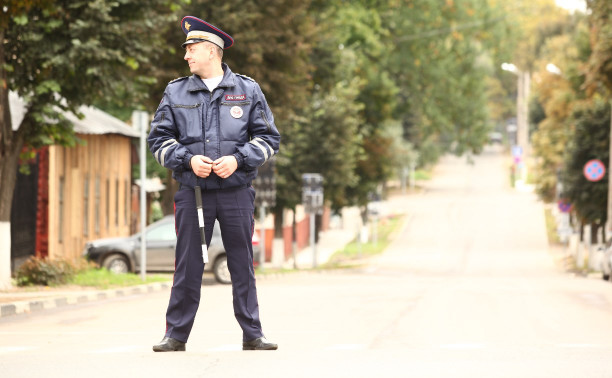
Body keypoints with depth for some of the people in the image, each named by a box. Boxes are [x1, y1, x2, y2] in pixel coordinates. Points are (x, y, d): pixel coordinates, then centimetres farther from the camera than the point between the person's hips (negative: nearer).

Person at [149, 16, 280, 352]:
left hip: (236, 192, 0)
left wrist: (238, 160, -11)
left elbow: (269, 138, 5)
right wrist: (188, 160, -10)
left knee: (243, 267, 3)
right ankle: (176, 335, 5)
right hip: (192, 193, 0)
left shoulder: (247, 90, 5)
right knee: (187, 267, -1)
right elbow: (158, 139, 7)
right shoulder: (175, 93, 8)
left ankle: (252, 335, 8)